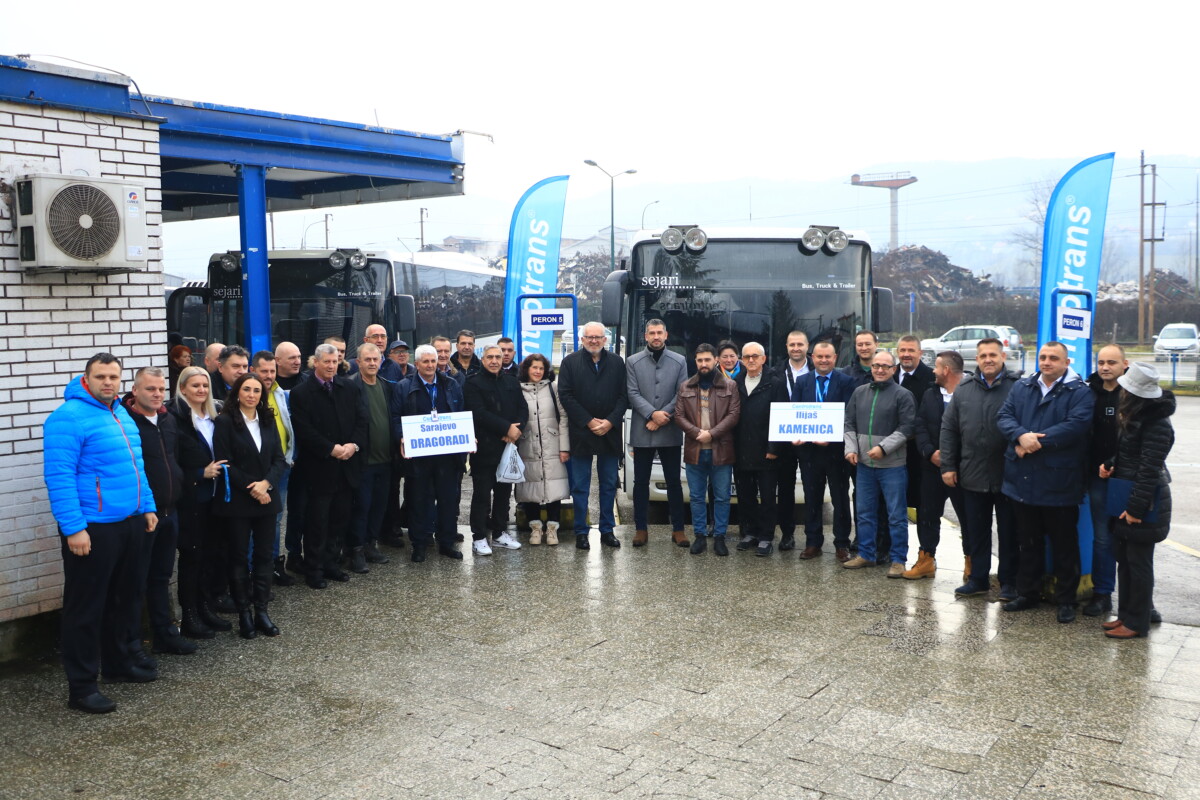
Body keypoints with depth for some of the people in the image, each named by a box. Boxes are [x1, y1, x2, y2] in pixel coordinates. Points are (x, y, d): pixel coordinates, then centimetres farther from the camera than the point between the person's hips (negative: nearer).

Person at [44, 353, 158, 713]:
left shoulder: (122, 415, 12)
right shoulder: (69, 417, -15)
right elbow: (59, 476, -20)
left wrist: (147, 507, 15)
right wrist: (74, 528, -24)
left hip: (129, 524, 8)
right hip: (92, 529, -8)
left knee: (120, 599, 20)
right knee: (86, 606, 0)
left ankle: (117, 662, 35)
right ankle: (81, 686, 8)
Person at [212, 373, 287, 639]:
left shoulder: (268, 421, 8)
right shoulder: (225, 422, -6)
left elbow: (279, 459, 4)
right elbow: (225, 464, -11)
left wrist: (266, 483, -12)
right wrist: (251, 488, -14)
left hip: (266, 498, 4)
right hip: (237, 501, -4)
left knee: (264, 555, 7)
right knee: (239, 556, 5)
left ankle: (261, 611, 15)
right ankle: (244, 614, 14)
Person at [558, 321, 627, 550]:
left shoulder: (617, 363, 7)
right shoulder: (570, 362, 1)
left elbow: (624, 395, 3)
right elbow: (565, 395, -6)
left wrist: (610, 421, -11)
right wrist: (589, 421, -11)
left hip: (610, 433, 2)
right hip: (581, 433, -2)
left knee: (609, 485, 9)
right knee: (580, 486, 3)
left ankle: (607, 530, 19)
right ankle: (581, 532, 11)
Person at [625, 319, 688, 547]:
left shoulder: (679, 361, 4)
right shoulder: (633, 362, 4)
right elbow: (633, 394, -4)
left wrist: (662, 417, -10)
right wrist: (652, 414, -17)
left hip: (670, 432, 0)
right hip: (642, 432, 0)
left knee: (674, 481, 6)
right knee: (641, 482, 6)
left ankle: (678, 529, 14)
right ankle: (641, 528, 15)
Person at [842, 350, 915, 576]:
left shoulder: (902, 395, -5)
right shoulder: (859, 392, 10)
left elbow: (906, 428, -10)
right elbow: (850, 424, 13)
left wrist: (883, 448, -17)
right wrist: (851, 448, 0)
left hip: (892, 465, -5)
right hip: (864, 464, 5)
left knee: (896, 515, 1)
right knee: (865, 513, 13)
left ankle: (898, 560, 10)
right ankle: (865, 555, 24)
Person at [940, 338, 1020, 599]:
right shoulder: (964, 389, 6)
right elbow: (948, 429, 8)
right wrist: (947, 466, 4)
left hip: (1008, 476, -3)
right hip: (972, 476, 4)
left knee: (1009, 531, 8)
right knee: (976, 531, 13)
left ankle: (1009, 582, 20)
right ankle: (977, 578, 25)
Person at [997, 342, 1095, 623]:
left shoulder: (1080, 392, -4)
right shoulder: (1021, 387, 11)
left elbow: (1076, 425, -19)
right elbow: (1004, 416, 1)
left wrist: (1037, 442, -20)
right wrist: (1021, 436, -19)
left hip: (1059, 482, -4)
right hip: (1023, 481, 5)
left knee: (1064, 545, 6)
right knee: (1028, 542, 16)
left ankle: (1066, 600, 18)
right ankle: (1028, 593, 28)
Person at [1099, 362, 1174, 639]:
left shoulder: (1157, 425, -19)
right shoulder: (1134, 417, 10)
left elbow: (1149, 470, -21)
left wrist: (1136, 507, -20)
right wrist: (1109, 466, 0)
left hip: (1144, 501, -9)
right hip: (1124, 494, 9)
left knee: (1138, 562, 1)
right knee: (1124, 558, 15)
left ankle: (1137, 622, 11)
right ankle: (1126, 614, 26)